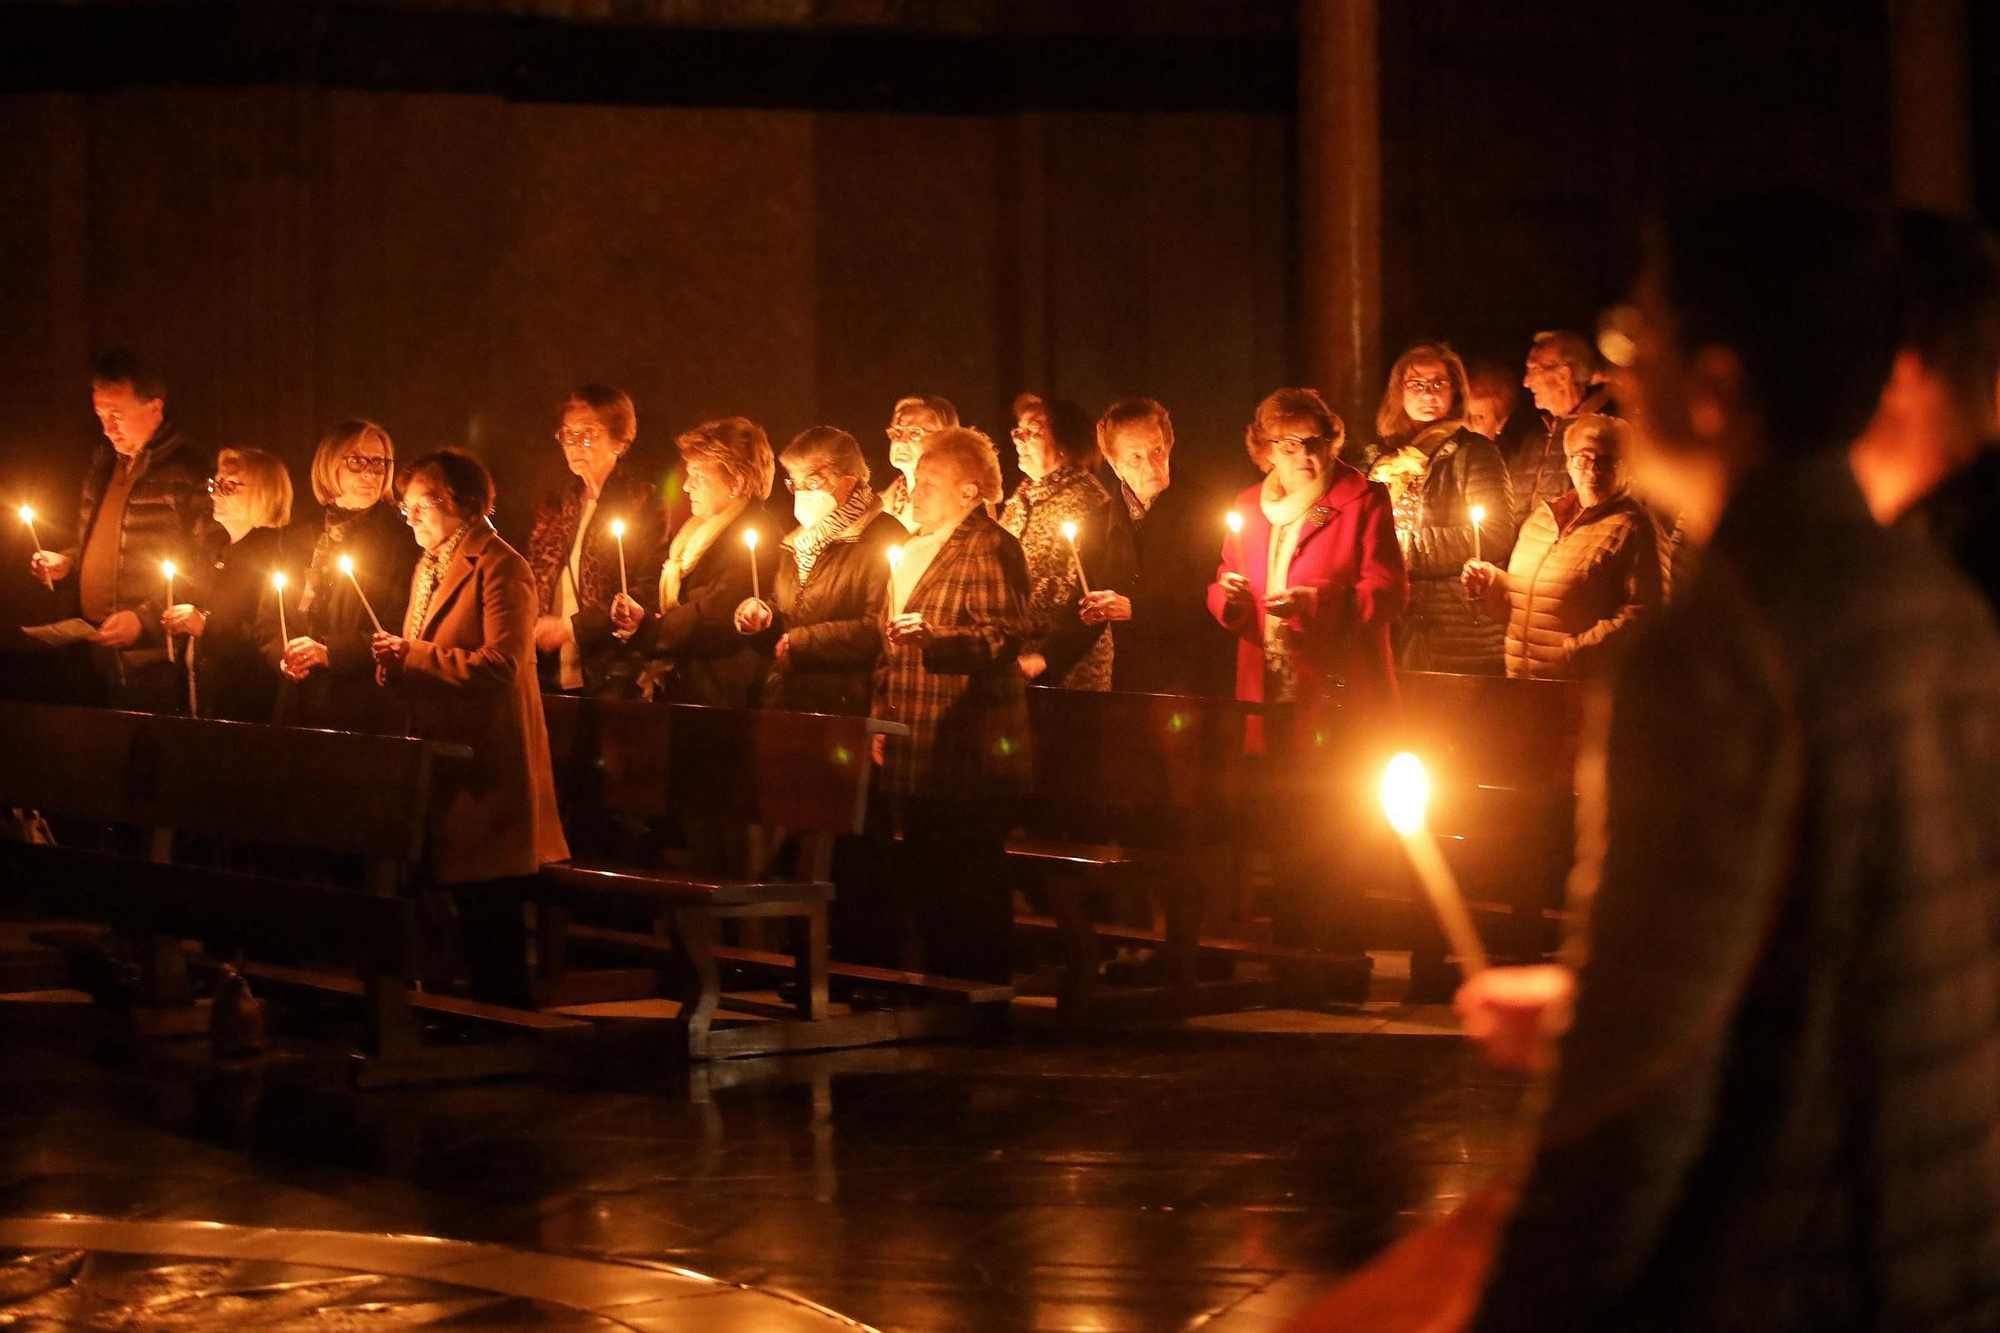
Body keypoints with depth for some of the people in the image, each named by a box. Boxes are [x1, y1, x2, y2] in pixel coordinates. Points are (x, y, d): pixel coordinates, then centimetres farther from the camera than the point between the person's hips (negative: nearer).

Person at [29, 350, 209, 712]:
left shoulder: (187, 473, -13)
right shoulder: (104, 464, 14)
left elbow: (203, 577, -15)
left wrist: (144, 619, -21)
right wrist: (66, 561, 10)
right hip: (96, 651, 7)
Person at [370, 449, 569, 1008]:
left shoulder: (499, 566, -11)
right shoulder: (429, 567, 19)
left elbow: (501, 664, -22)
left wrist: (412, 656, -18)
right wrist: (394, 660, 0)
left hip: (487, 764, -9)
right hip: (442, 756, 9)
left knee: (490, 906, -5)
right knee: (467, 901, 11)